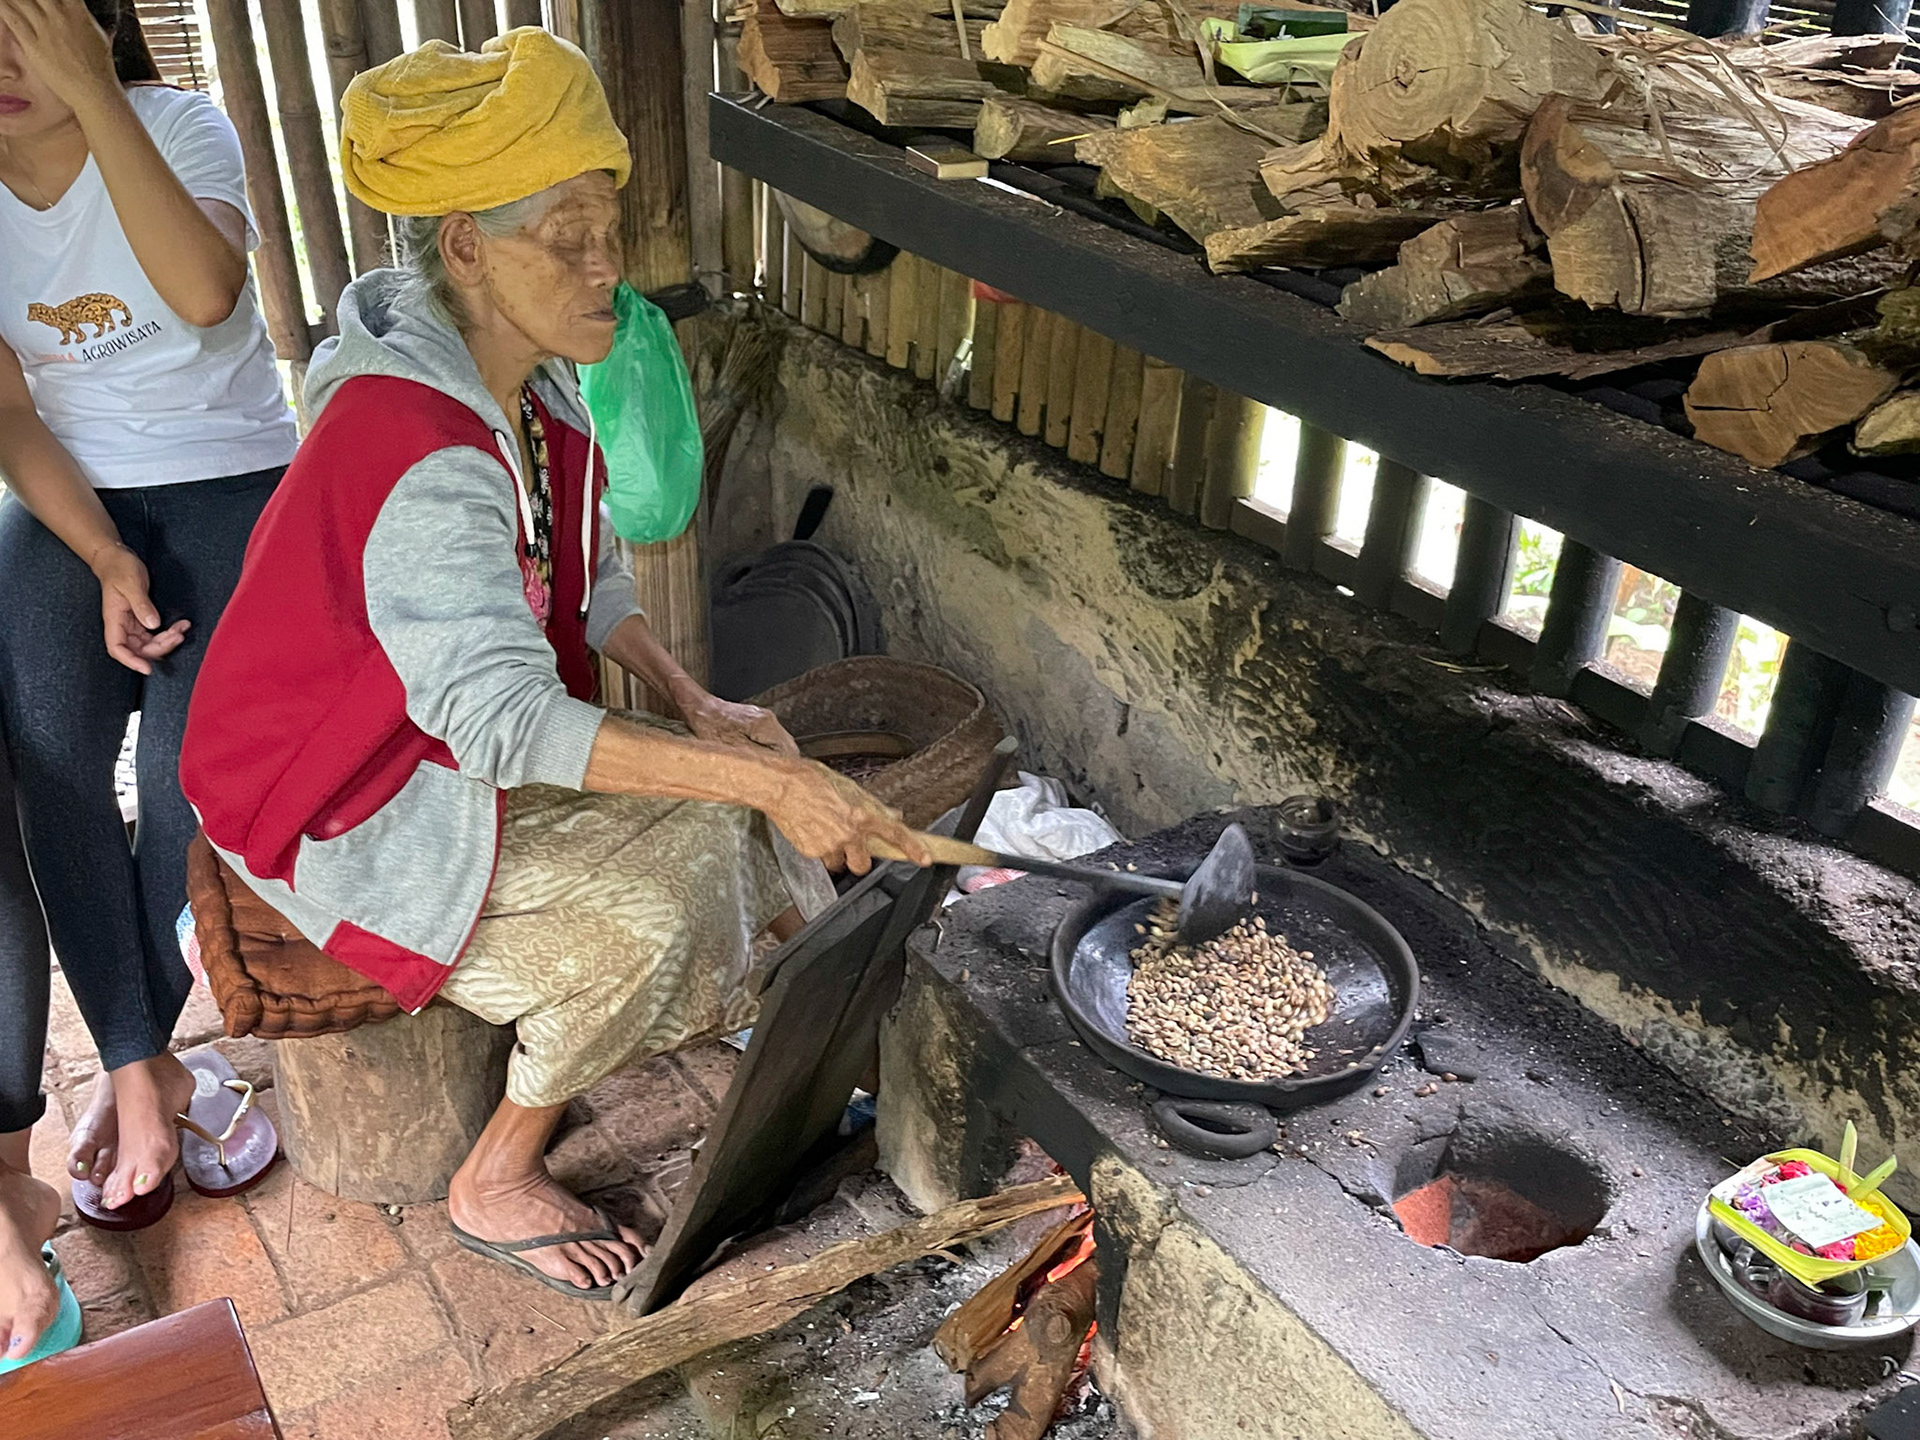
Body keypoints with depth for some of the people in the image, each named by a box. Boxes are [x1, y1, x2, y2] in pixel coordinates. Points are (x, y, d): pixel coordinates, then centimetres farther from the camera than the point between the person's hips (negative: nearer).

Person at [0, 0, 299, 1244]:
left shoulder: (177, 125, -10)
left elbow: (207, 292, -30)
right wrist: (104, 560, -15)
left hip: (227, 480, -3)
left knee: (184, 774, -15)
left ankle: (132, 1067, 7)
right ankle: (142, 1070, -6)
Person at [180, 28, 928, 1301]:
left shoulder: (532, 389, -4)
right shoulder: (415, 449, -33)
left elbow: (592, 576, 7)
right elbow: (504, 721, -39)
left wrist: (698, 705, -8)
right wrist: (764, 779, -42)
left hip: (468, 743, 8)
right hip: (345, 808, -8)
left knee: (716, 818, -4)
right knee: (636, 920, -22)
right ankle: (496, 1185, 1)